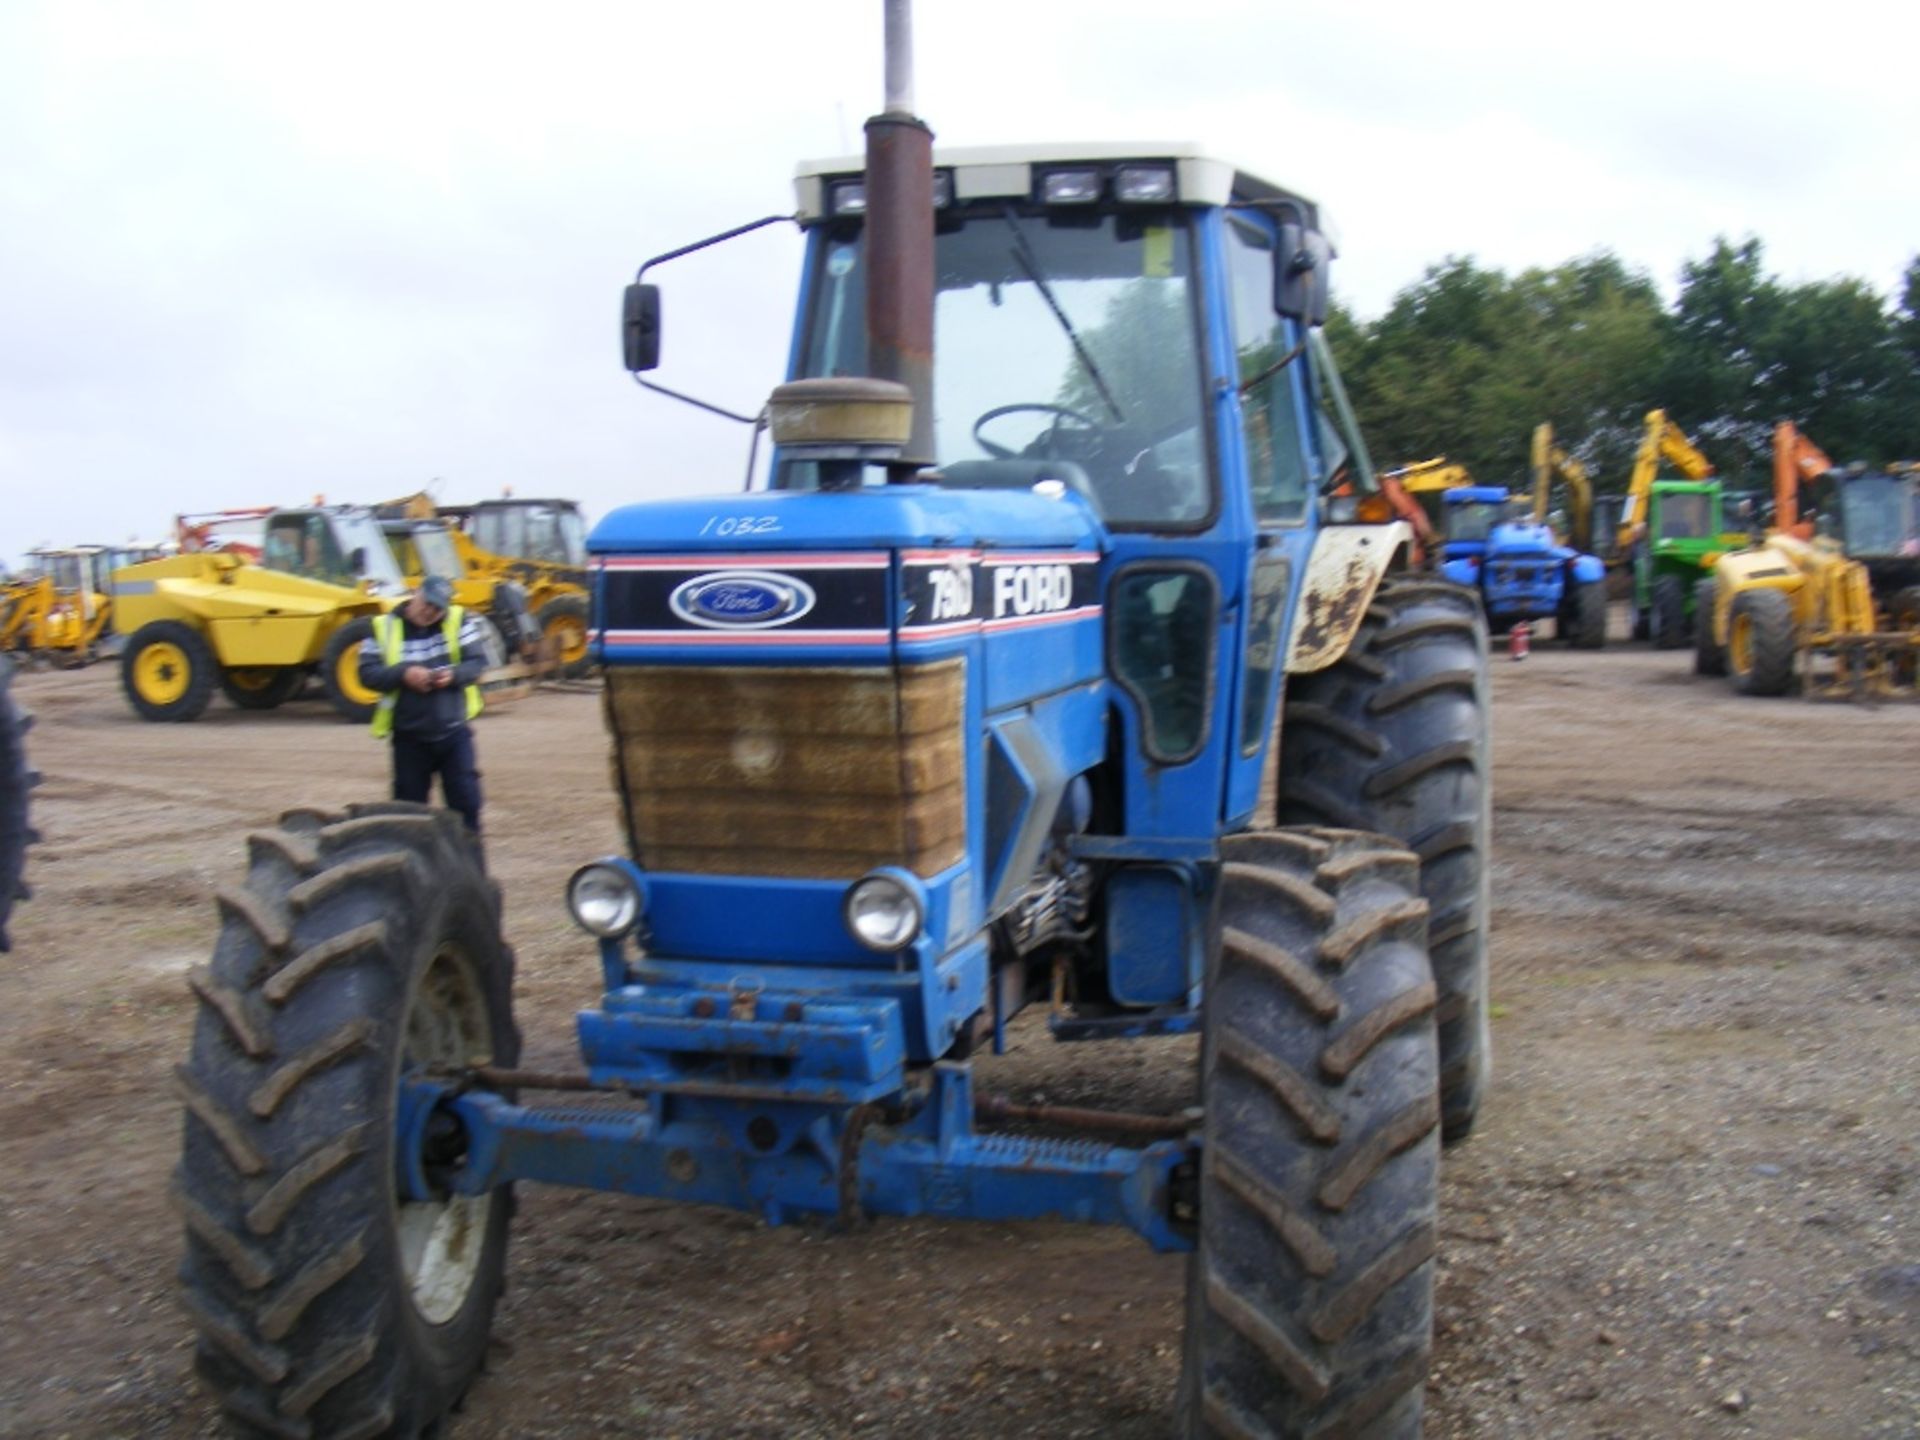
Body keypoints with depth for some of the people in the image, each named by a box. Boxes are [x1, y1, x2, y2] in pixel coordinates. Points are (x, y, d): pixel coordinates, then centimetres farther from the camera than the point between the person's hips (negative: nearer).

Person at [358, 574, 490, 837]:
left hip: (454, 732, 0)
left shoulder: (461, 622, 1)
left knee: (465, 797, 2)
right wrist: (403, 674, -22)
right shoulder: (384, 627, -2)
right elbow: (367, 673, -7)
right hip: (409, 736, 0)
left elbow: (477, 661, -3)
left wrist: (454, 674, -23)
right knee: (409, 804, 8)